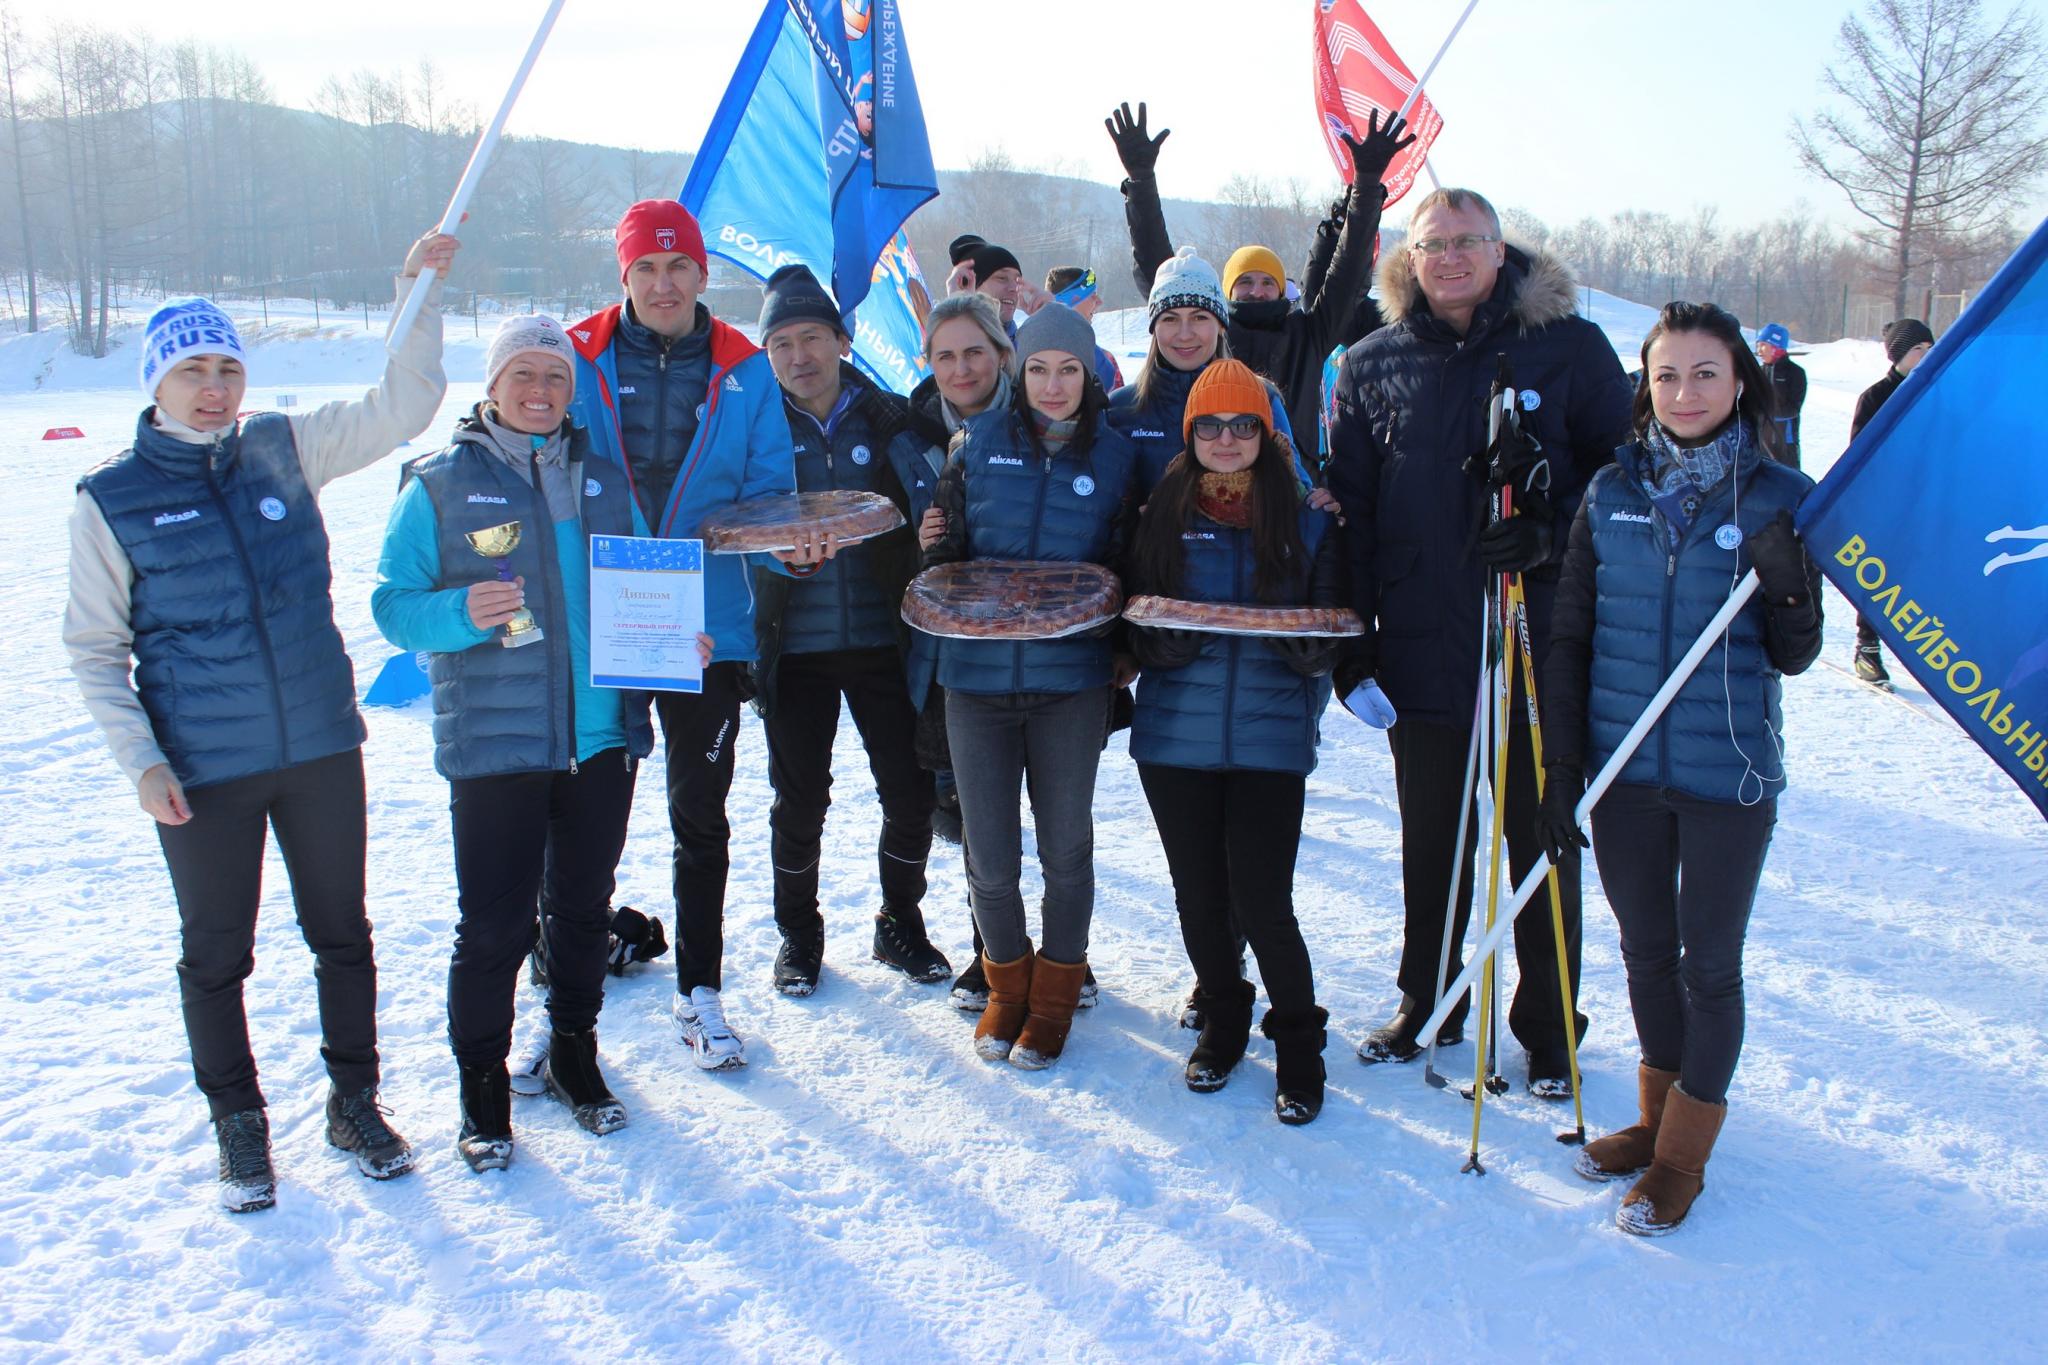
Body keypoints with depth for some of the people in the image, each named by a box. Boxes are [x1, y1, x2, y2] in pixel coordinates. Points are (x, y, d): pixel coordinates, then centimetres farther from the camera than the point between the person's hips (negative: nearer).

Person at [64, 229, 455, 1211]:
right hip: (201, 771, -2)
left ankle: (354, 1101, 32)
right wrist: (140, 759, -8)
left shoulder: (283, 450, 2)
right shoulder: (110, 498, -3)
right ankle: (239, 1123, 31)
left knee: (342, 933, 13)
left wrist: (419, 295, -11)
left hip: (322, 747, 2)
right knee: (216, 953, 11)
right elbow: (94, 648, 1)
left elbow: (402, 408, 0)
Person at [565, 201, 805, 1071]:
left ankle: (698, 991, 25)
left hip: (705, 623, 0)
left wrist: (790, 543, -17)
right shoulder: (578, 359, -1)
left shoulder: (744, 372, 2)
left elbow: (768, 495, 4)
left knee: (701, 816, 9)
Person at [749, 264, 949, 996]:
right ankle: (798, 932, 29)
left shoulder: (890, 420, 4)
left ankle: (901, 923, 27)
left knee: (911, 792, 4)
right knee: (799, 800, 7)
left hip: (882, 639, 1)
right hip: (793, 645, 0)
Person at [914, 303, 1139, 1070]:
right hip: (978, 672, 1)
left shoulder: (1113, 457, 4)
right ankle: (1006, 986, 30)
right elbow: (947, 549, 11)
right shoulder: (980, 441, 5)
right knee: (989, 855, 6)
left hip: (1071, 678, -1)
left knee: (1065, 848, 8)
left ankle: (1055, 997, 28)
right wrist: (932, 543, -11)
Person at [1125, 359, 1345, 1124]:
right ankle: (1222, 1024, 33)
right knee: (1199, 898, 9)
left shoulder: (1307, 523, 4)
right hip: (1175, 735, 2)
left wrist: (1307, 648, -14)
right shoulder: (1162, 516, 7)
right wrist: (1168, 640, -10)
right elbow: (1137, 624, 10)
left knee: (1262, 905, -6)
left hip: (1269, 738, -2)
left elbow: (1330, 630, 7)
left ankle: (1298, 1047, 17)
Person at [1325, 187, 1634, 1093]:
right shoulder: (1373, 365, 7)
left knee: (1542, 847, 8)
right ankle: (1428, 1008, 34)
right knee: (1431, 847, 15)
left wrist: (1551, 533, -17)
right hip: (1423, 652, 2)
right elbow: (1348, 504, 9)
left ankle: (1547, 1032, 25)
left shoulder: (1570, 348, 0)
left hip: (1541, 649, -2)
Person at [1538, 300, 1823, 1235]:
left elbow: (1794, 658, -3)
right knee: (1645, 948, 16)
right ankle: (1657, 1114, 36)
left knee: (1709, 961, 8)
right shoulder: (1611, 493, 0)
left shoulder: (1781, 499, -6)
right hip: (1624, 768, 3)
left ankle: (1684, 1151, 25)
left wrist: (1789, 589, -24)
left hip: (1729, 773, -2)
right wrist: (1559, 764, -1)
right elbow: (1569, 635, 2)